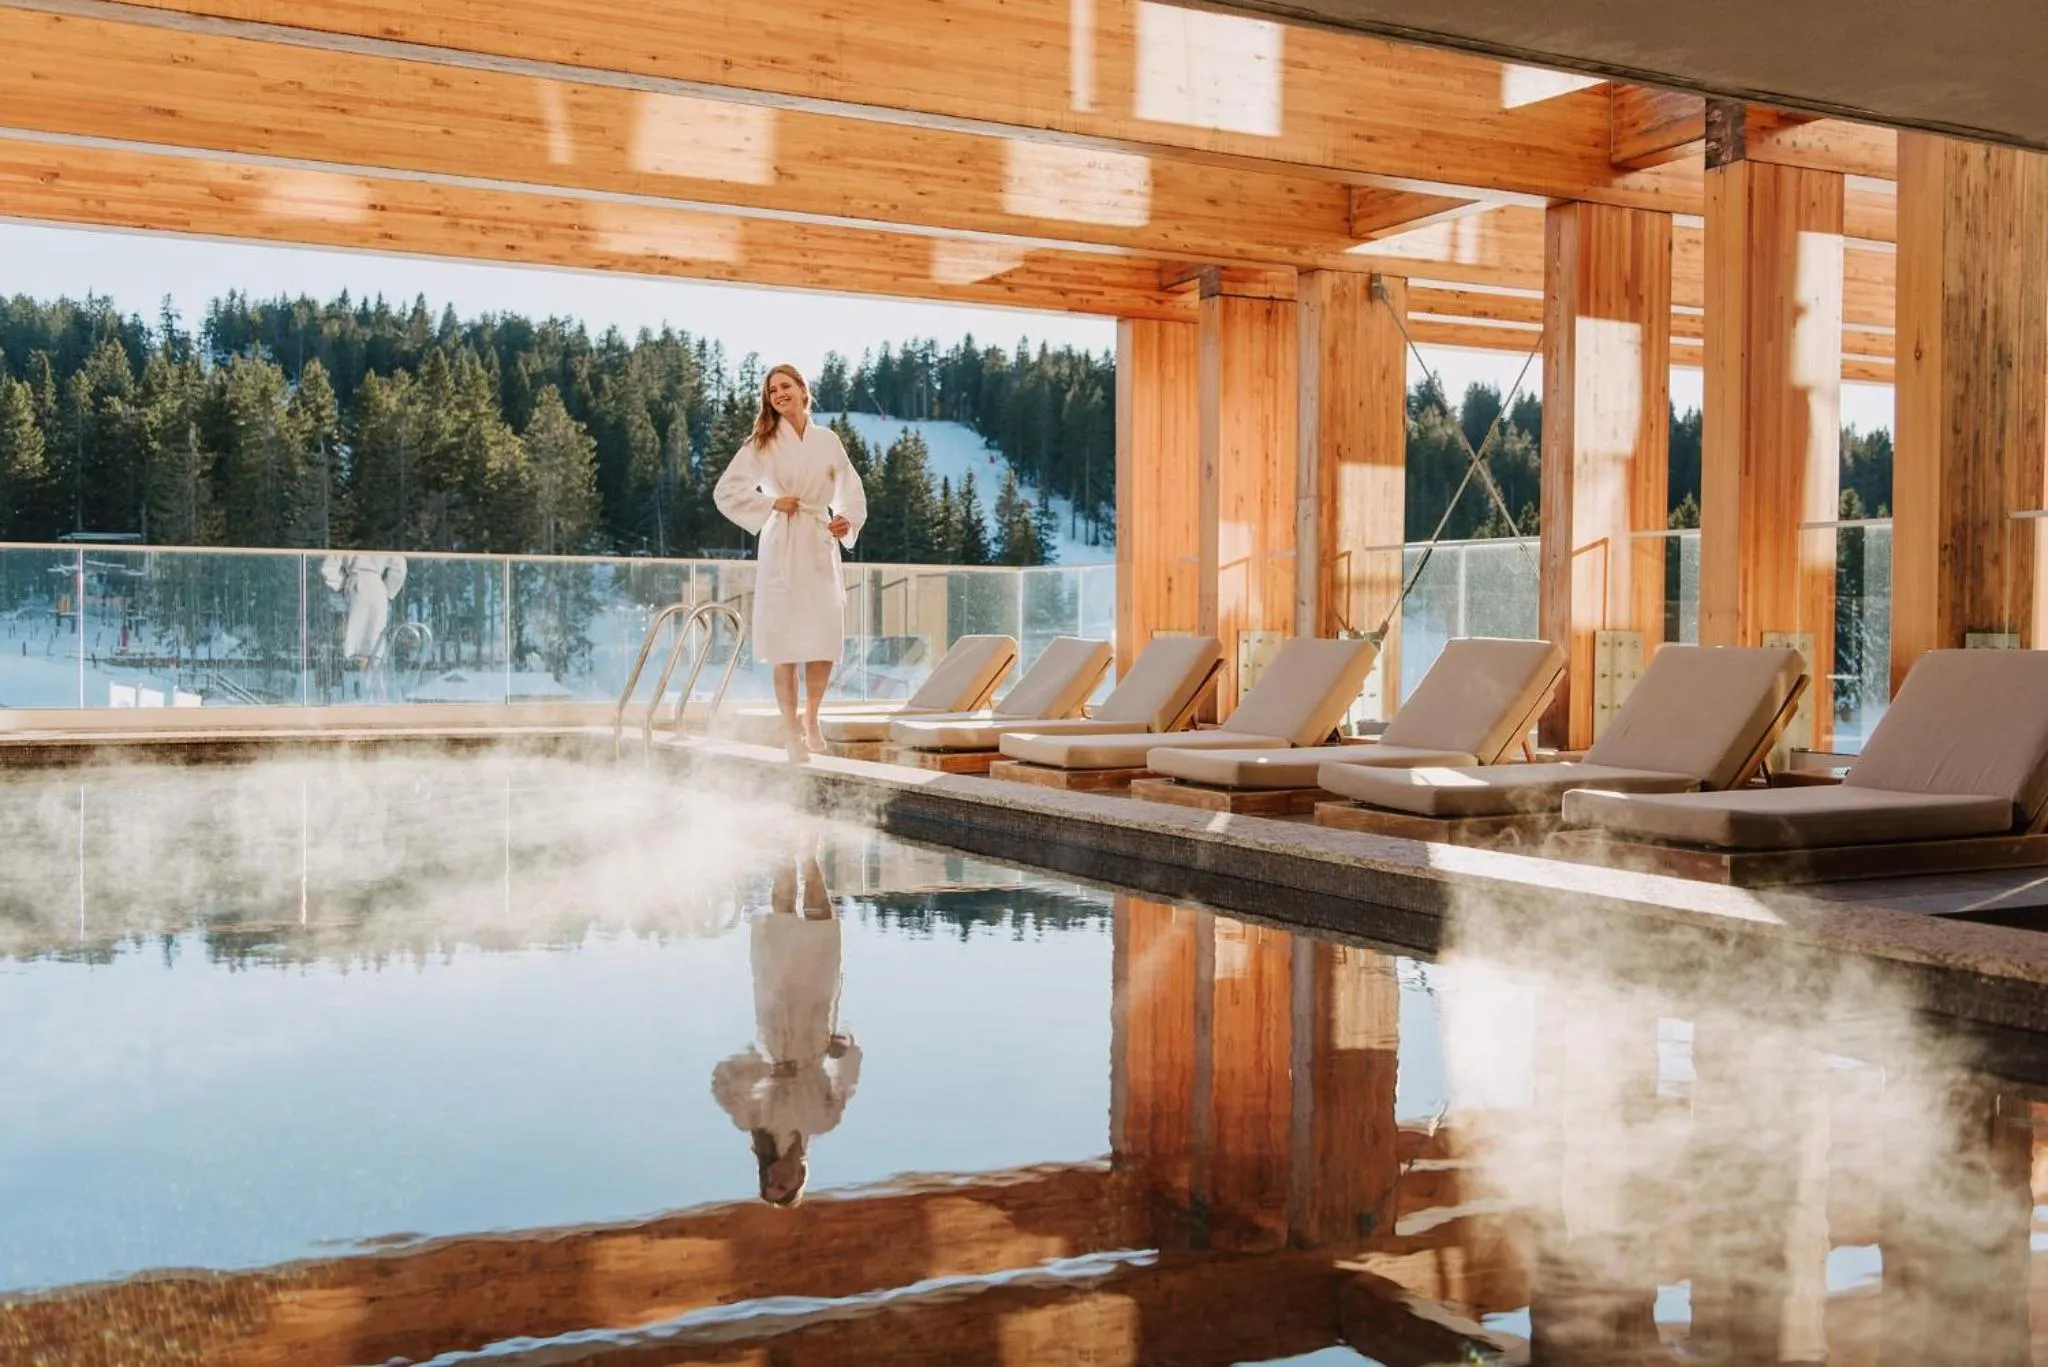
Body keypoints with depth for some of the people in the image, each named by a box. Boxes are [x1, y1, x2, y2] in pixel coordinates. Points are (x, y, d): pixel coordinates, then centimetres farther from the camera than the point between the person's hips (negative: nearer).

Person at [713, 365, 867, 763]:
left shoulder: (828, 441, 9)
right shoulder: (762, 443, 2)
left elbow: (851, 491, 13)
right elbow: (725, 491, -1)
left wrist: (847, 520, -6)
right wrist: (772, 504, -8)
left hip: (821, 547, 3)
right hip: (781, 548, -2)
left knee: (826, 640, -1)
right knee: (786, 644, -4)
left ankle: (812, 718, 23)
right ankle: (793, 733, 6)